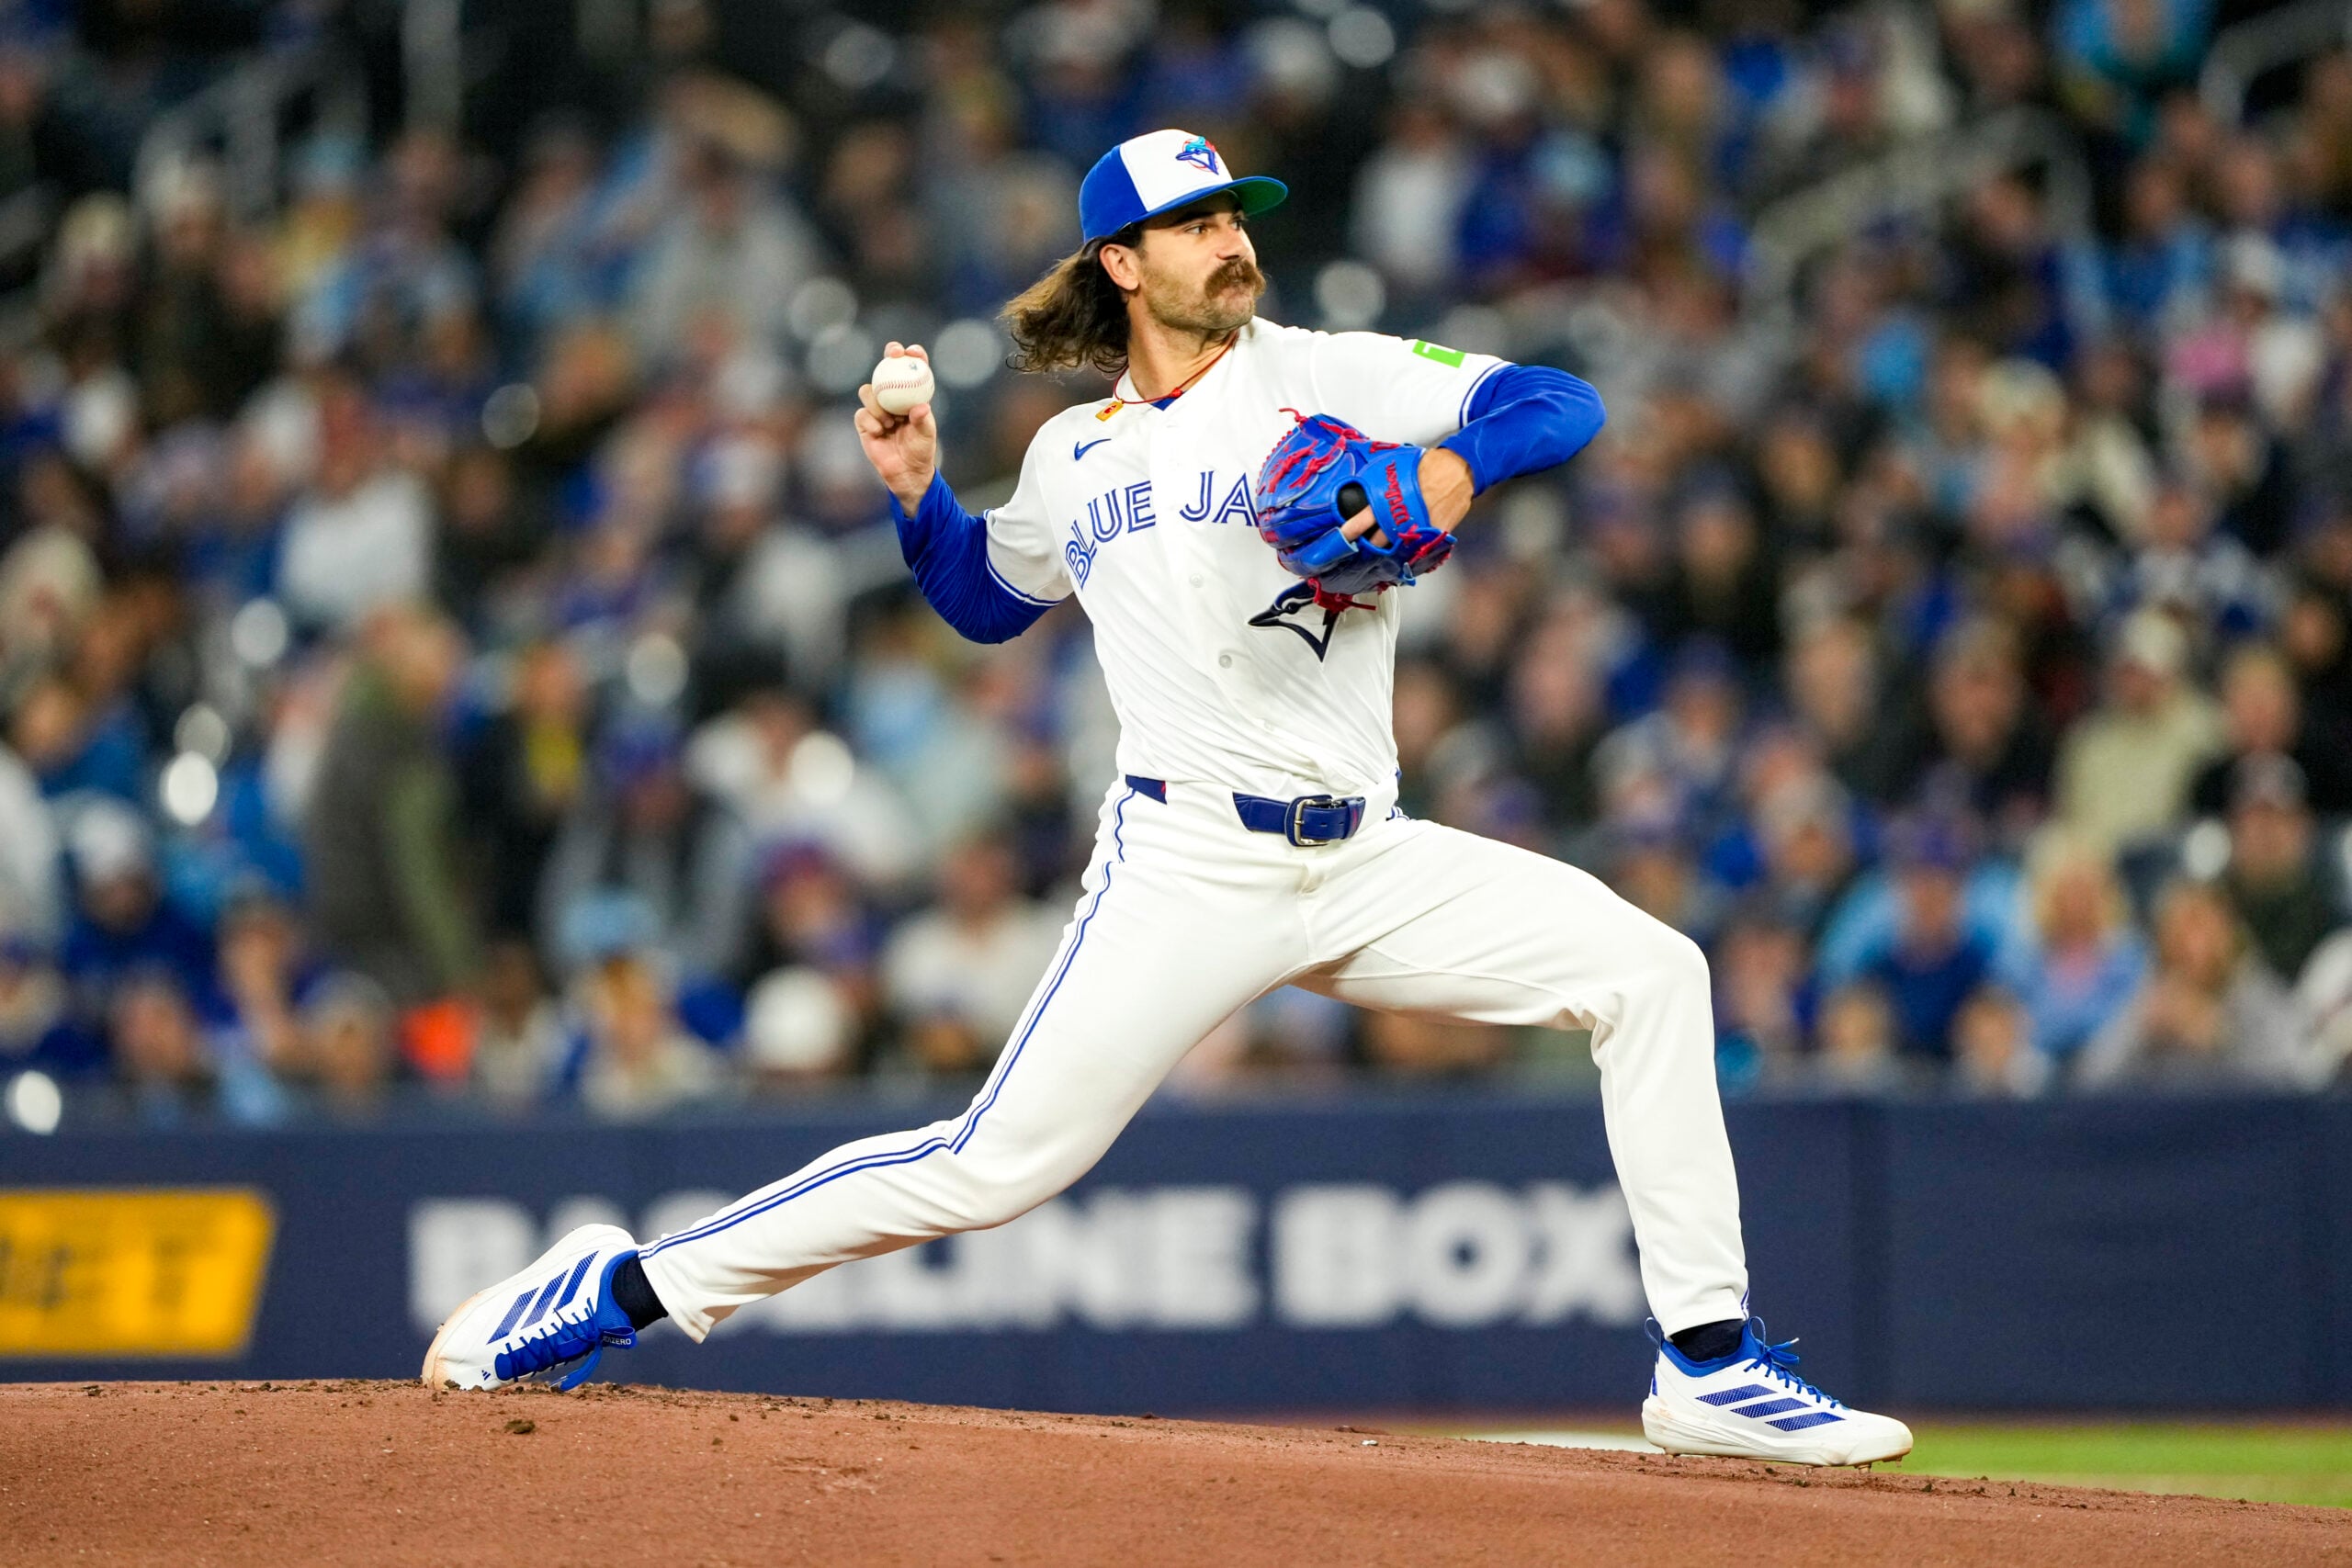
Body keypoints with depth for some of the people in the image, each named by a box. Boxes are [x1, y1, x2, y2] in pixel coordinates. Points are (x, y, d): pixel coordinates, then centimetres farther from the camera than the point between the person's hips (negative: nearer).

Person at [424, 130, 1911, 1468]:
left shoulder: (1326, 377, 4)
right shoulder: (1075, 458, 12)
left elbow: (1564, 407, -4)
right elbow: (986, 597, 30)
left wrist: (1436, 480, -22)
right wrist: (918, 488, 12)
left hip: (1370, 862, 2)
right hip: (1189, 865, -1)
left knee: (1649, 972, -12)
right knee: (996, 1164, -13)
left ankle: (1711, 1364, -6)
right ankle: (629, 1290, -3)